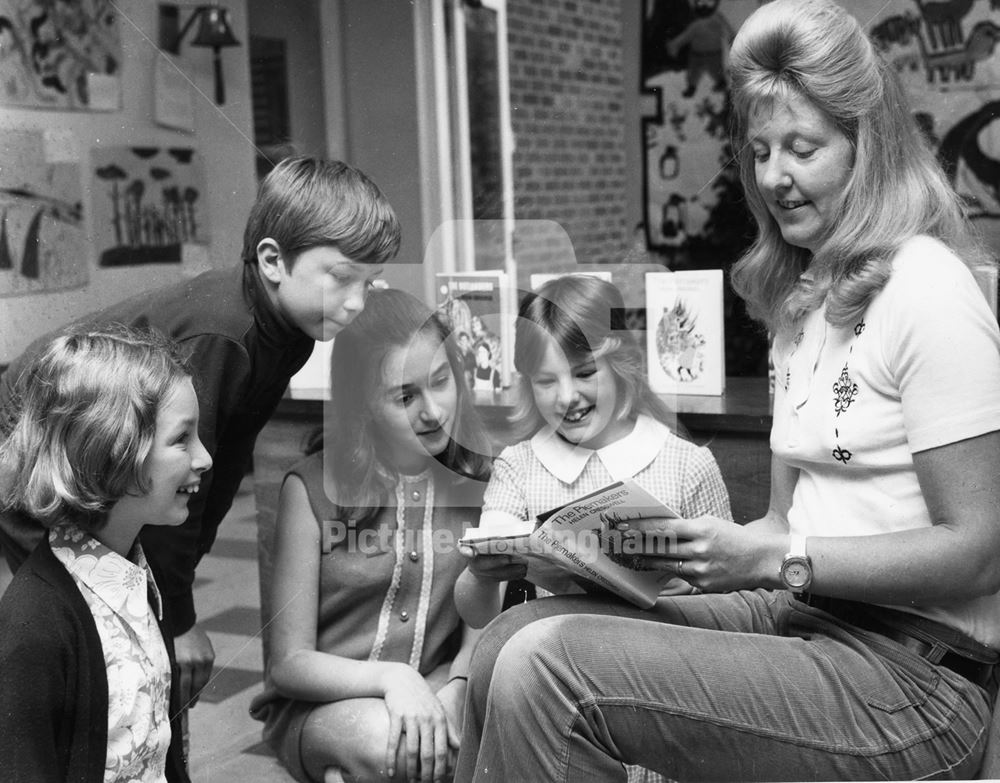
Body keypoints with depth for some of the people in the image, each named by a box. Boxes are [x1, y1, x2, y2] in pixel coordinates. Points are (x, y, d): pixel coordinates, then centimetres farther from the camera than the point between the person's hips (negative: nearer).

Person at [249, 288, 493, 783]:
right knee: (386, 741, -34)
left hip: (433, 693, 3)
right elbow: (288, 663, -7)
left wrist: (453, 692, -23)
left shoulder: (479, 480, 2)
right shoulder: (311, 488, -7)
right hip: (316, 705, -3)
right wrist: (390, 677, -24)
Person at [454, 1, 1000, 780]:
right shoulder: (805, 294, 15)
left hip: (912, 674, -7)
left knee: (549, 667, -22)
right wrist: (691, 549, -3)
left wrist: (774, 559, -19)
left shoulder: (927, 292, -11)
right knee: (512, 637, -9)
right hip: (802, 616, 7)